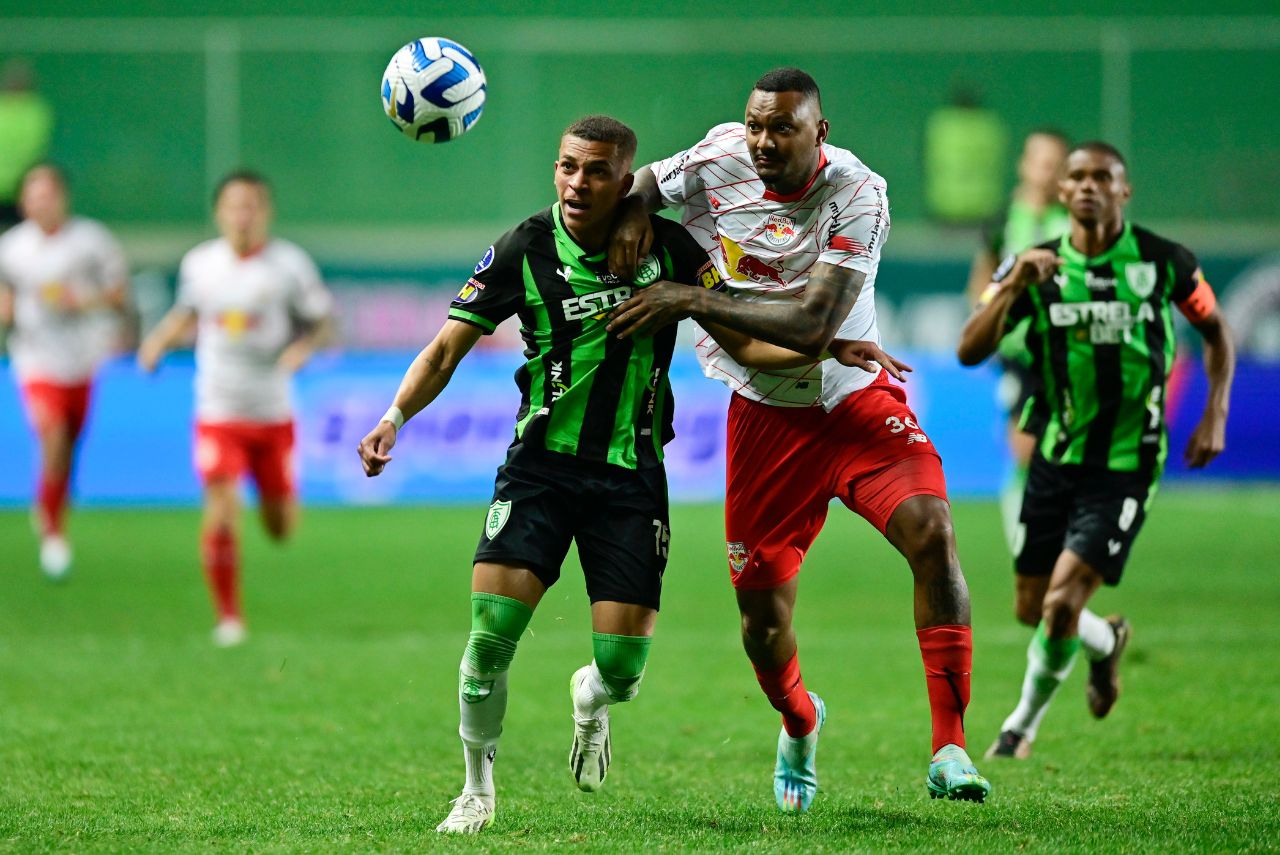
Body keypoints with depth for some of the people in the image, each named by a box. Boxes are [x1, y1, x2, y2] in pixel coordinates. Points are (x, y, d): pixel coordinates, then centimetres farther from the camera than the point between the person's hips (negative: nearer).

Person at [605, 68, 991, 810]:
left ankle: (949, 750, -23)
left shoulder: (857, 197, -21)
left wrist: (692, 302, -29)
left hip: (857, 398, -3)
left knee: (930, 528, -28)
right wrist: (634, 212, -10)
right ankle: (799, 723, 39)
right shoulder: (719, 161, -9)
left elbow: (812, 327, -29)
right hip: (767, 414, 3)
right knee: (763, 617, 2)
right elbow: (648, 181, 14)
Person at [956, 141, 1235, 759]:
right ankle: (1105, 641, 42)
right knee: (1031, 611, 8)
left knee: (1061, 607, -15)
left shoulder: (1164, 262, -6)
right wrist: (1013, 284, -25)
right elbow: (970, 351, -10)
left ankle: (1027, 718, 12)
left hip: (1125, 465, -3)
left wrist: (1214, 417, 0)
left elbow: (1217, 332, 11)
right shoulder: (1037, 266, -2)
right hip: (1056, 457, 3)